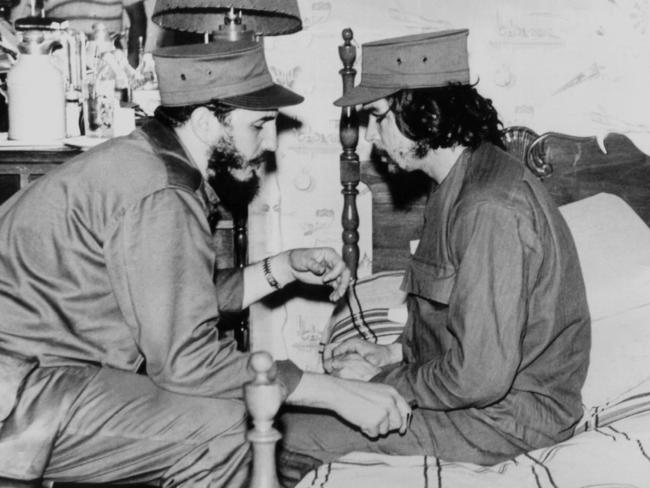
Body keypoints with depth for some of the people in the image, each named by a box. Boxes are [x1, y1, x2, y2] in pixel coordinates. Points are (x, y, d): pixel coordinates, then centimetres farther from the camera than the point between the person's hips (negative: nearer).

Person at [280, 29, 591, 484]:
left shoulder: (491, 210, -26)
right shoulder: (464, 182, 7)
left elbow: (480, 377, -27)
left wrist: (382, 381, -13)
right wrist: (391, 353, 5)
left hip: (506, 415, -9)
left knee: (293, 439, -12)